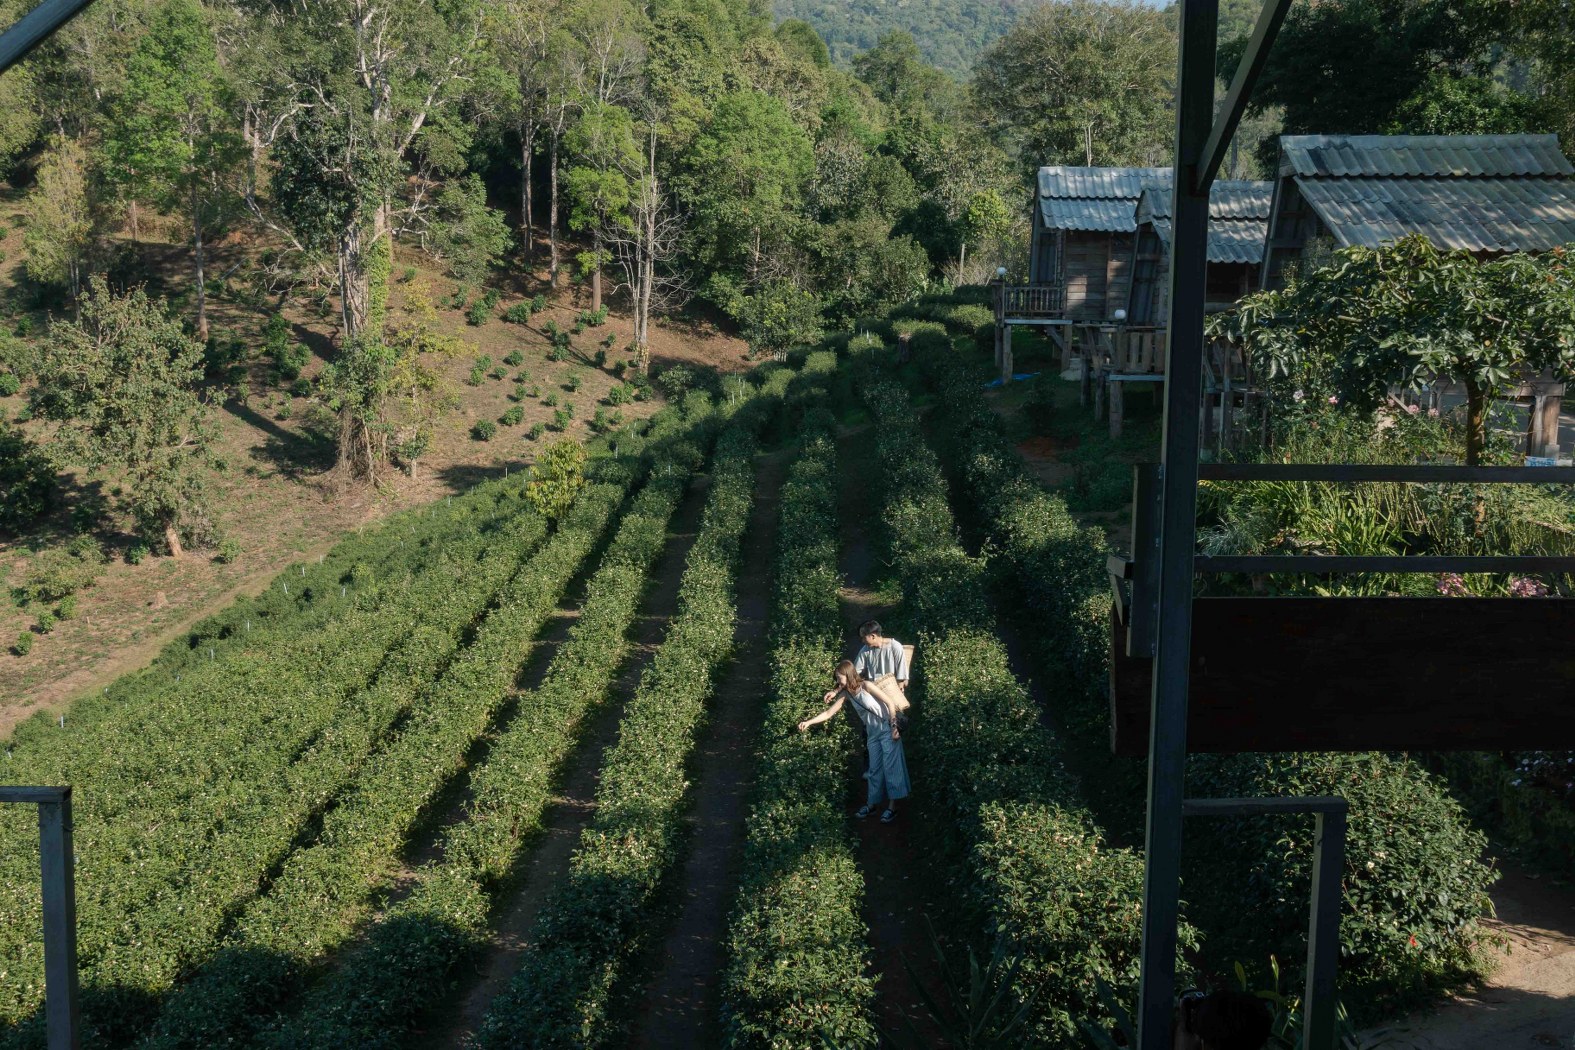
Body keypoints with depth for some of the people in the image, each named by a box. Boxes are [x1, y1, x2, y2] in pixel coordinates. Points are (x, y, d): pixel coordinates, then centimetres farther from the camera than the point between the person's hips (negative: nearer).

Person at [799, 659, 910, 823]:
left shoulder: (866, 686, -19)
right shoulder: (846, 694, 0)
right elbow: (829, 713, 0)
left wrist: (894, 727, -19)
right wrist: (808, 722, -11)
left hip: (888, 729, -7)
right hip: (873, 734, 7)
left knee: (891, 767, -6)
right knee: (874, 769, 12)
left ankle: (892, 807, -6)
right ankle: (871, 804, 20)